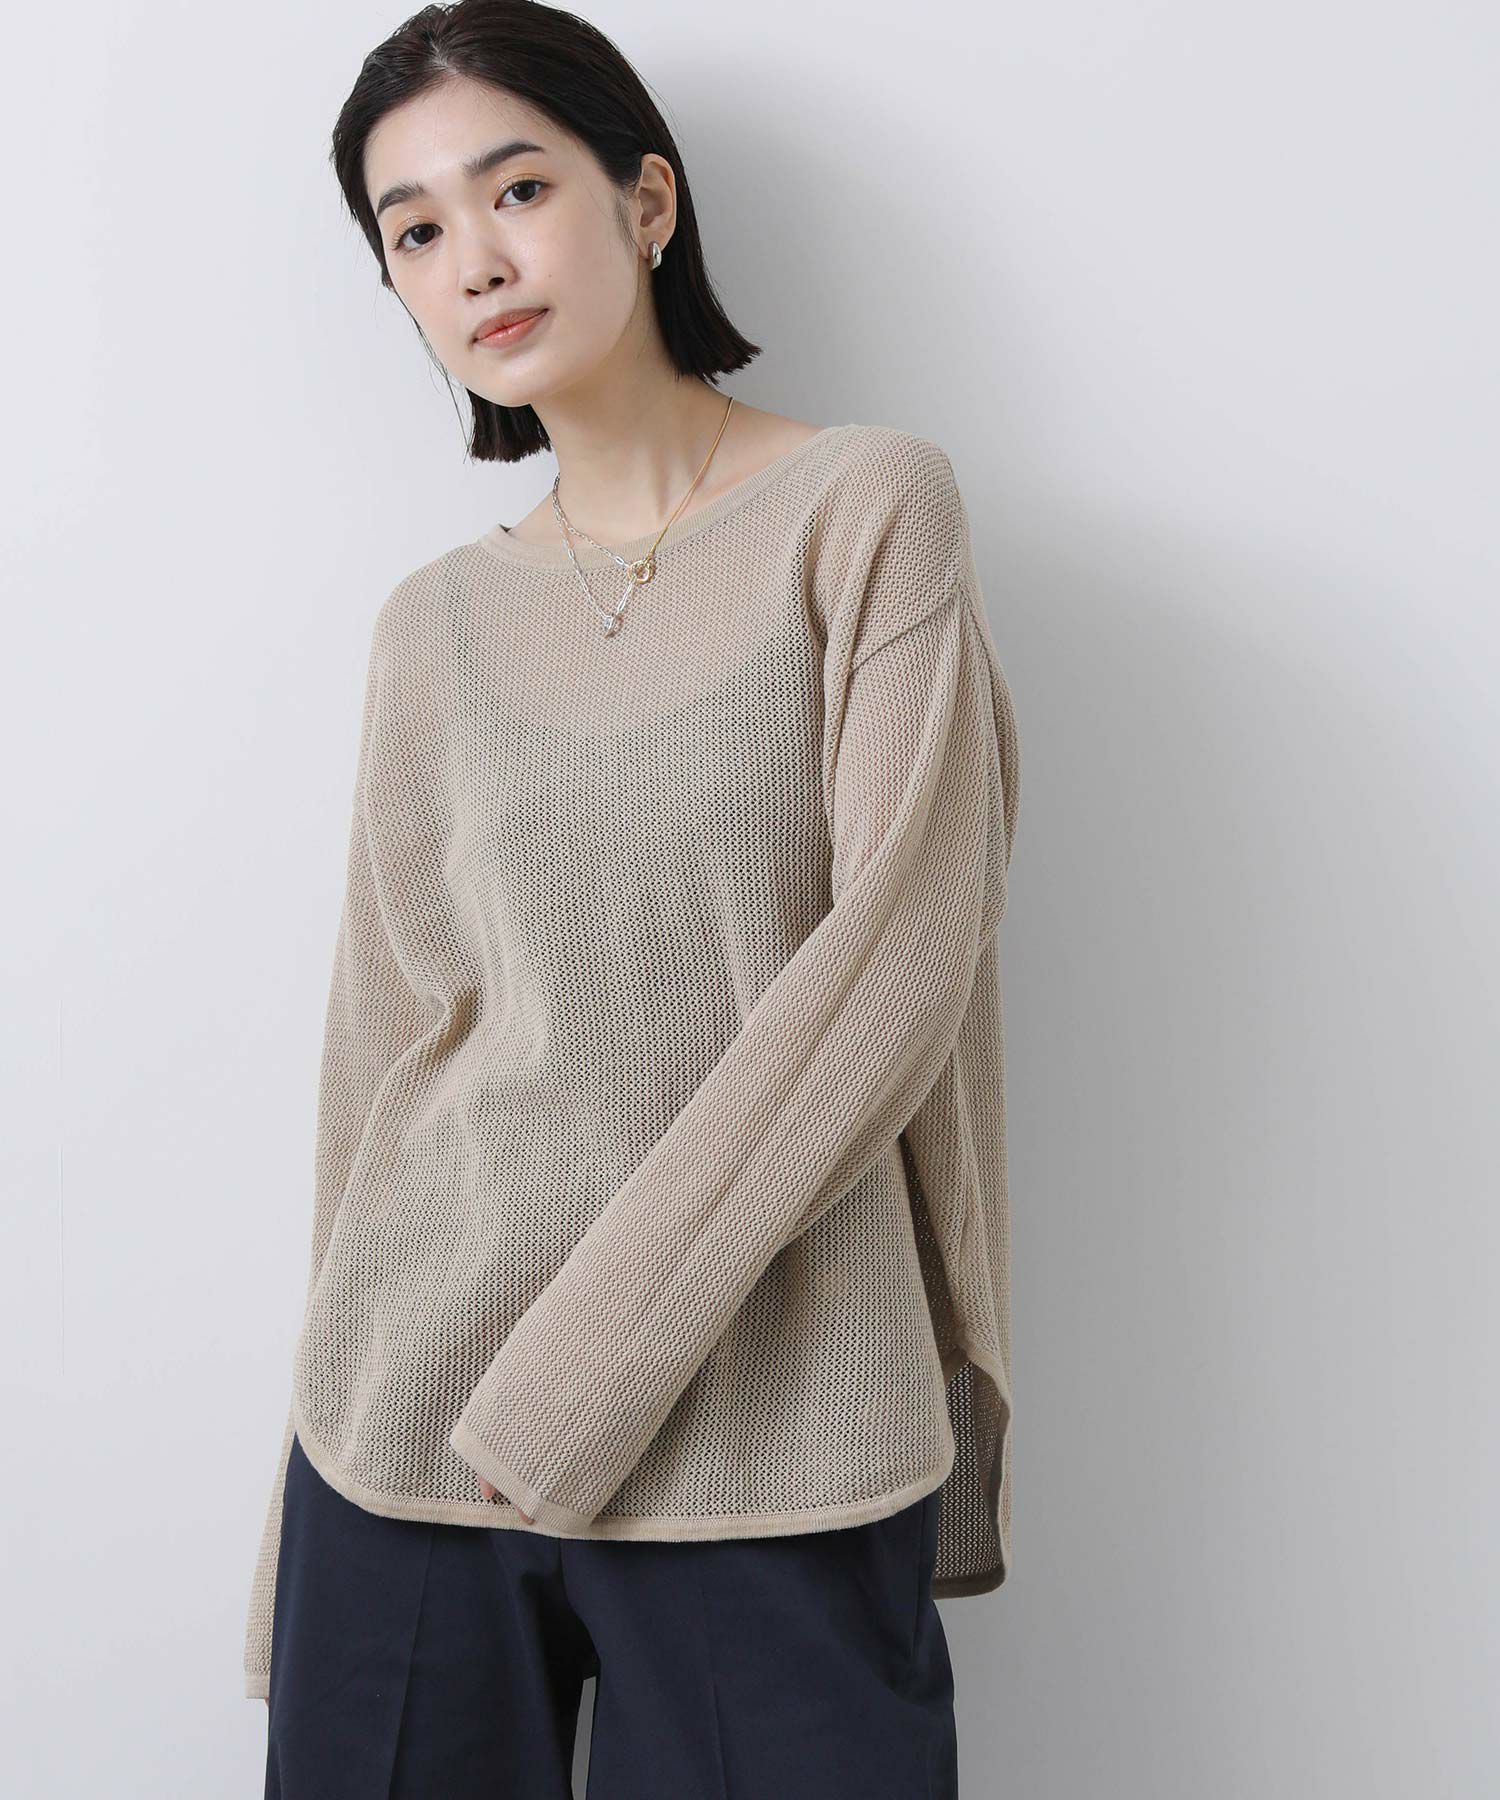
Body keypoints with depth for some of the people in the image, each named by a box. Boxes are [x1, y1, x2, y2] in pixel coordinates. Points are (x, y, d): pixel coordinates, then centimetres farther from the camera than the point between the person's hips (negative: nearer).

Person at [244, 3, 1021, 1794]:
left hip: (766, 1444, -3)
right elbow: (392, 1038, 10)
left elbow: (902, 954, -11)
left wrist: (578, 1367, -13)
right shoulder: (436, 626, 9)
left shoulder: (869, 506, -2)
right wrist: (347, 1409, 10)